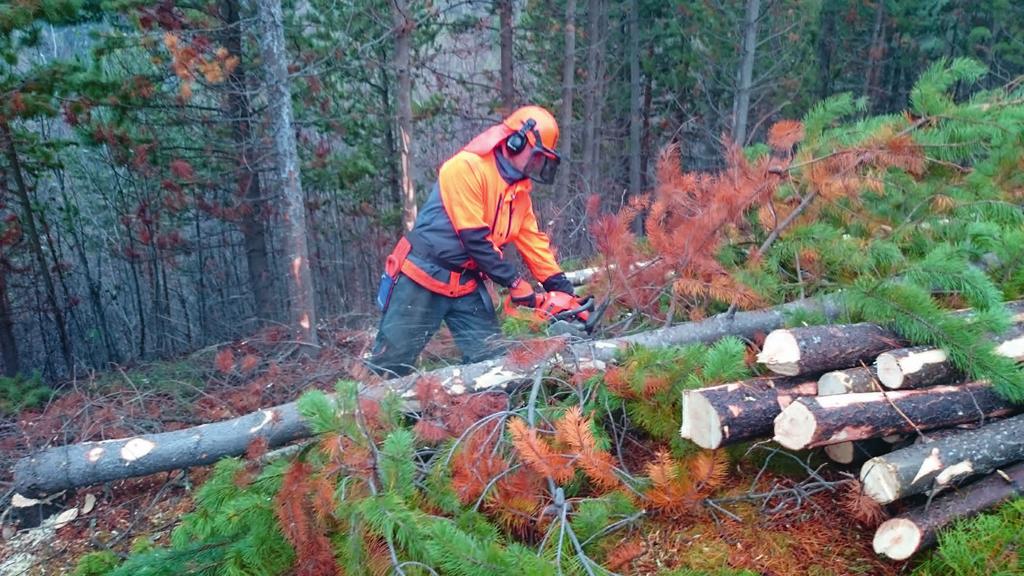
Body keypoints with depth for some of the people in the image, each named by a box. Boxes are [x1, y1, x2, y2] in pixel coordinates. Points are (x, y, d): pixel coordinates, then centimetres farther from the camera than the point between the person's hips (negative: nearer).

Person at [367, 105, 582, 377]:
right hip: (422, 278, -7)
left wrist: (563, 289, 1)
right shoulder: (467, 167, -18)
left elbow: (533, 241, 9)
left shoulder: (518, 189, 8)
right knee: (389, 365, 0)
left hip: (467, 285, 8)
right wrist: (515, 282, -17)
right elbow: (474, 238, -21)